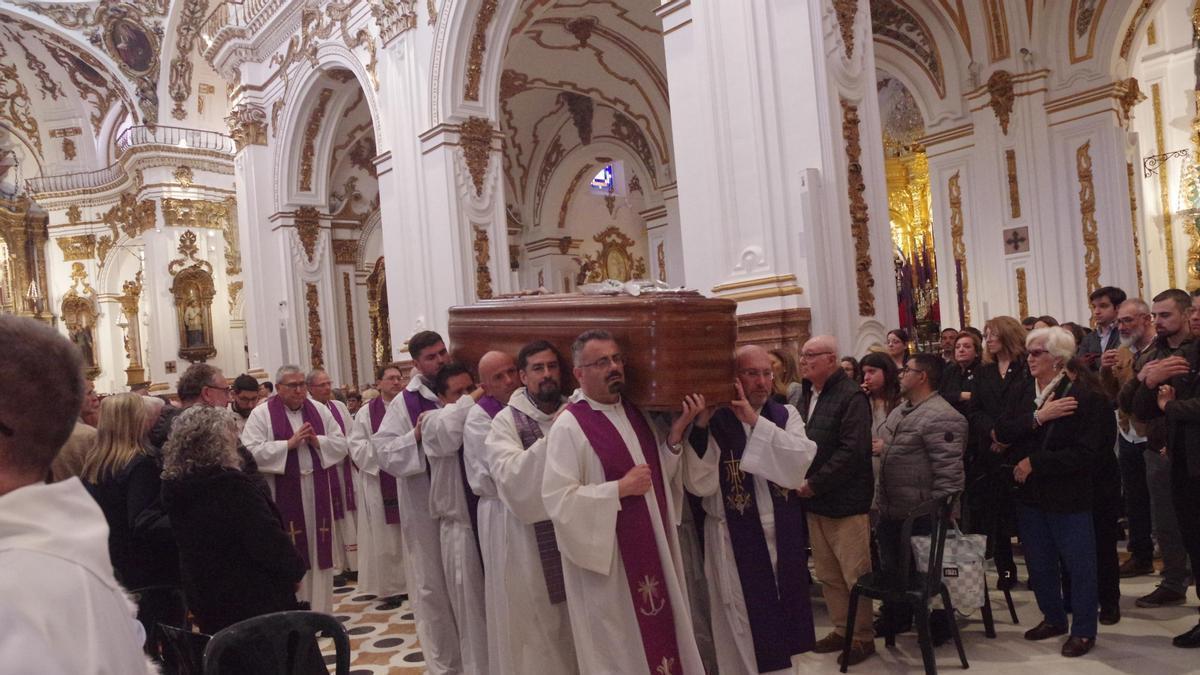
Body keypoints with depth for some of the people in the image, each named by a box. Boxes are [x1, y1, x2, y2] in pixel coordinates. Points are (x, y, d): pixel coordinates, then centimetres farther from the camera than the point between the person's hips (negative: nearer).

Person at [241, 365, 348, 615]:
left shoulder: (320, 411, 8)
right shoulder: (261, 414, -3)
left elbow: (341, 444, 7)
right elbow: (251, 452, -14)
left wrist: (317, 441, -11)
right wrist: (289, 444, -17)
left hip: (317, 494, 4)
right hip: (283, 496, -4)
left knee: (319, 550, 9)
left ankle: (321, 610, 19)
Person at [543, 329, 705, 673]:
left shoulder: (637, 414, 7)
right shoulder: (568, 426, -15)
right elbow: (557, 501, -21)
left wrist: (674, 439, -4)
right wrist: (620, 489, -22)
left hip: (655, 548, 7)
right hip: (608, 558, -6)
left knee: (663, 633, 16)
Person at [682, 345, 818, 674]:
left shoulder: (786, 415, 1)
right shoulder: (714, 422, -10)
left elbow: (801, 459, -16)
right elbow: (700, 484, -18)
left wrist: (755, 422, -23)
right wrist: (700, 428, -29)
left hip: (783, 536, 4)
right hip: (735, 540, -3)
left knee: (779, 616, 18)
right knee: (745, 628, 8)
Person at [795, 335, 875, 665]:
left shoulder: (851, 397, -14)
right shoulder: (806, 396, 13)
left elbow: (852, 450, -22)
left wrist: (815, 484, -19)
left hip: (846, 501, -8)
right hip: (815, 501, 8)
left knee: (855, 574, 3)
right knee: (827, 574, 15)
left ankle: (863, 636, 18)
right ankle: (842, 629, 30)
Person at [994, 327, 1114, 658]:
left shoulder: (1083, 395, -14)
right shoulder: (1020, 392, 3)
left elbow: (1085, 452, -19)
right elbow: (1002, 432, -9)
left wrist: (1034, 463, -18)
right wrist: (1037, 417, -23)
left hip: (1068, 495, -6)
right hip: (1029, 494, 6)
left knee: (1079, 565, 7)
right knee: (1039, 564, 17)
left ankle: (1083, 630, 23)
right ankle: (1053, 618, 36)